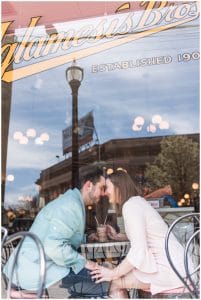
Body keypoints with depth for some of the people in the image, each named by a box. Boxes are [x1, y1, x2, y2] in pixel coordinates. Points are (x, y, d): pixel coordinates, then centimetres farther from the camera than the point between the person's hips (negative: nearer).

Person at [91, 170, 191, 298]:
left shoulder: (130, 205, -16)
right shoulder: (137, 201, 12)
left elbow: (139, 250, -22)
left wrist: (113, 274, -14)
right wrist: (118, 237, 21)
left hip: (169, 269, -9)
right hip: (172, 264, 9)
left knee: (114, 283, -3)